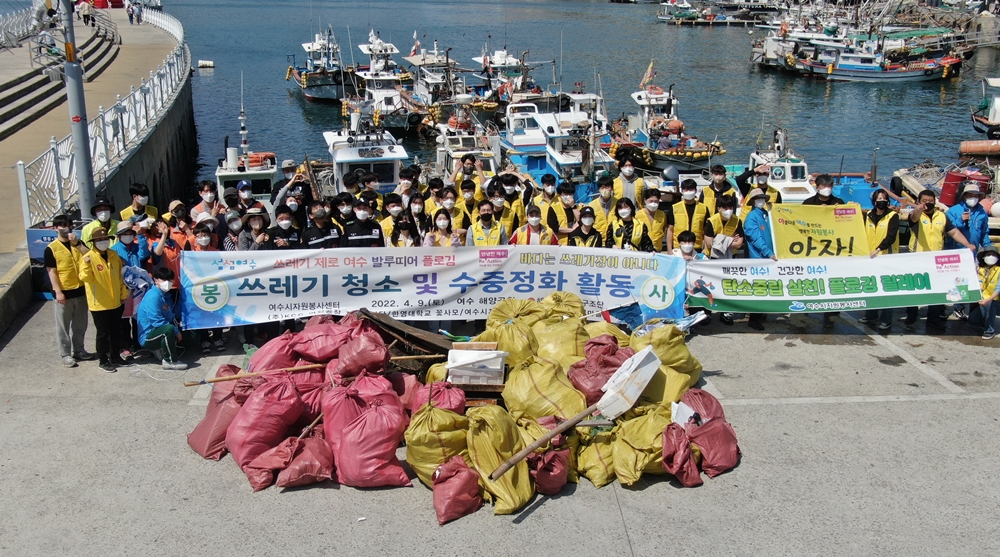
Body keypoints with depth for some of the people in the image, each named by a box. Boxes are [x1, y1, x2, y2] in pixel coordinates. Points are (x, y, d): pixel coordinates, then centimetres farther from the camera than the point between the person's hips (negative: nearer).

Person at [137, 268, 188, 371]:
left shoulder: (166, 296, 10)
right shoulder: (153, 296, -18)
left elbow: (171, 318, 7)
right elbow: (157, 322, -24)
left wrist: (177, 330, -14)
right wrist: (176, 331, -18)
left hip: (159, 334, 9)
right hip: (147, 338, -9)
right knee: (169, 329, -36)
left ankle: (164, 352, 16)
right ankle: (170, 361, -21)